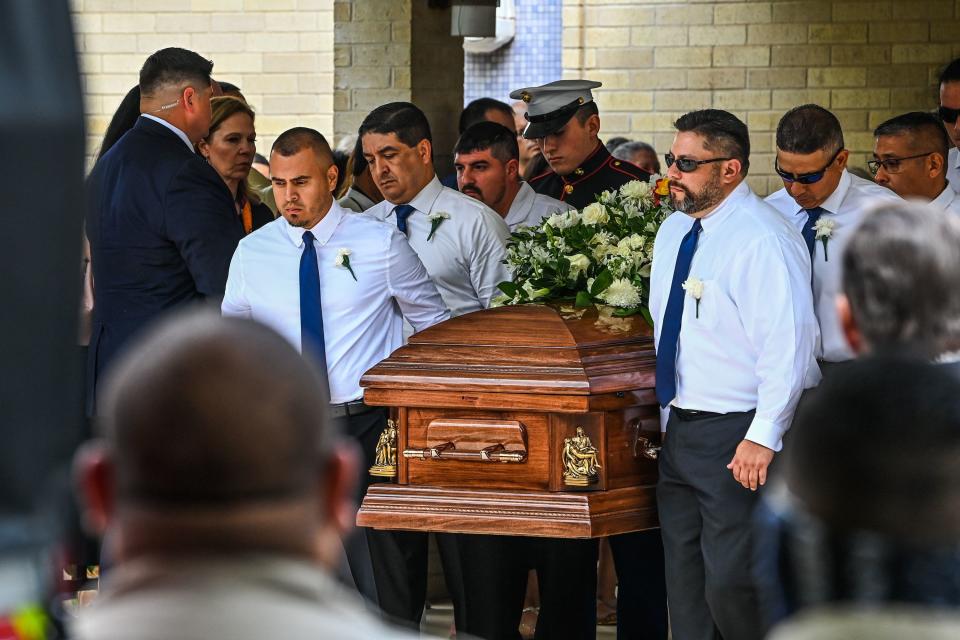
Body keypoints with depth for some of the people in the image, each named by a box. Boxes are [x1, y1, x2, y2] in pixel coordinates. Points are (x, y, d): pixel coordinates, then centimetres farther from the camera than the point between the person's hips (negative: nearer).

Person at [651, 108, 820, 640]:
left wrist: (763, 437, -25)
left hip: (738, 438, -9)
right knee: (685, 583, 13)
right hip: (679, 430, 9)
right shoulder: (674, 231, 12)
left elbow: (789, 341, -22)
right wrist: (668, 417, 19)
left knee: (729, 584, -13)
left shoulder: (762, 238, -17)